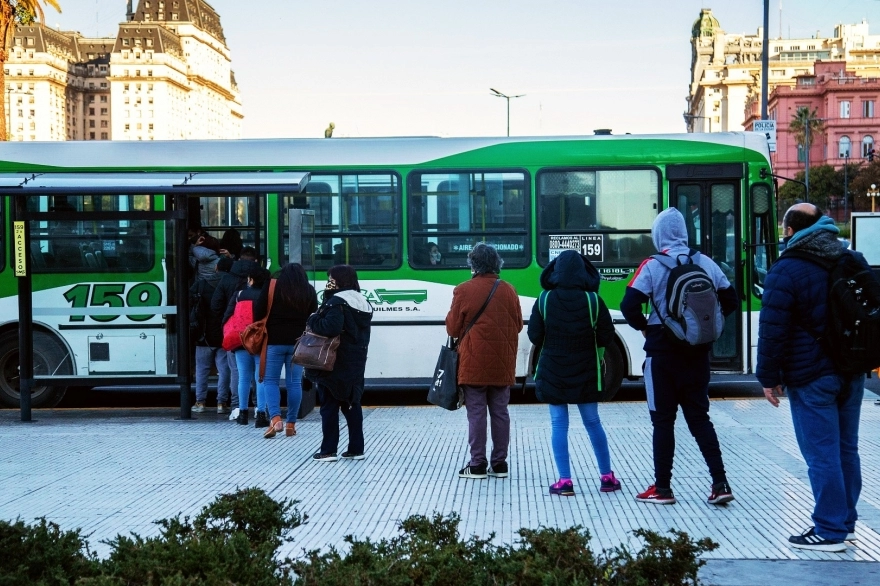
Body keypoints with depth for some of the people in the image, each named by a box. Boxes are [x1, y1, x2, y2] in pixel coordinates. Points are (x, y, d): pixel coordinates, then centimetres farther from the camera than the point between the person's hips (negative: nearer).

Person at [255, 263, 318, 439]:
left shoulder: (271, 286, 1)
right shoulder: (309, 291, 9)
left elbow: (259, 312, -2)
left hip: (275, 340, -2)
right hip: (299, 342, 2)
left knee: (270, 380, 4)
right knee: (294, 383, 6)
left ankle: (275, 419, -14)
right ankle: (291, 423, 7)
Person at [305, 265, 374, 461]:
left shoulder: (336, 302, -15)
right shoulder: (363, 303, 12)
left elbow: (330, 327, -28)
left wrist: (313, 320, -13)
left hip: (334, 364, -8)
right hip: (355, 364, 8)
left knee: (329, 406, 0)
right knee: (352, 405, 12)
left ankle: (328, 450, 1)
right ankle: (356, 449, 13)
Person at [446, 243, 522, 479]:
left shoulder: (464, 291, -9)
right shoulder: (508, 291, 2)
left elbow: (453, 329, -4)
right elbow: (518, 325, 9)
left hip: (474, 364, -3)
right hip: (502, 364, 3)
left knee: (476, 413, 1)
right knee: (500, 412, 9)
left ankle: (477, 464, 4)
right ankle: (499, 463, 13)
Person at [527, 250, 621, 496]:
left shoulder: (545, 300, -8)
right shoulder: (593, 300, -9)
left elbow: (534, 336, -4)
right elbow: (607, 337, -5)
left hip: (552, 373, -1)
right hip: (585, 373, 1)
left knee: (559, 425, 5)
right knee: (593, 423, 11)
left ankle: (564, 480, 2)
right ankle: (607, 477, 18)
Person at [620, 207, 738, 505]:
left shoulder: (652, 266, -11)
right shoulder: (705, 263, 2)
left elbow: (629, 306, -18)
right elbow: (730, 300, 7)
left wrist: (644, 326, 1)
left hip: (663, 351, -4)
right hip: (697, 351, 4)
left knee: (663, 420, 6)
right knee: (699, 416, 13)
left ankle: (662, 488, 10)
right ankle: (720, 484, 6)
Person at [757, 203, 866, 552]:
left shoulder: (785, 271, -12)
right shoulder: (852, 260, 11)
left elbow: (773, 330, -15)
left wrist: (768, 377, -7)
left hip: (811, 378, -8)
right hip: (852, 372, 8)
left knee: (822, 454, -4)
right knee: (846, 448, 15)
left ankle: (829, 532, 0)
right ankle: (846, 521, 24)